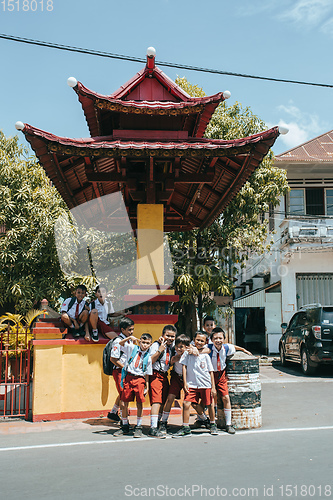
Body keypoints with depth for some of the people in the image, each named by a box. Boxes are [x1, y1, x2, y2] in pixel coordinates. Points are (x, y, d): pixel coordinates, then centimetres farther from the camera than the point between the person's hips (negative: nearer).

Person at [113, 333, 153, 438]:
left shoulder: (148, 357, 5)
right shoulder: (132, 348, 5)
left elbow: (147, 374, 9)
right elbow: (121, 343, -3)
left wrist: (147, 387, 5)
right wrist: (129, 338, -17)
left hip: (140, 379, 0)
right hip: (128, 377, 0)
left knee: (139, 404, -1)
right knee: (124, 403, 4)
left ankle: (138, 428, 13)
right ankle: (125, 427, 20)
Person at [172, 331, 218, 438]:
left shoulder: (205, 356, 0)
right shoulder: (188, 353, 2)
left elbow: (211, 372, 3)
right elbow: (184, 367, 3)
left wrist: (213, 387, 0)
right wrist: (185, 383, -3)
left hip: (206, 384, 0)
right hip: (192, 384, 0)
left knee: (209, 405, 7)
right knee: (186, 404, -11)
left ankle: (212, 424, 32)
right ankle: (185, 428, 0)